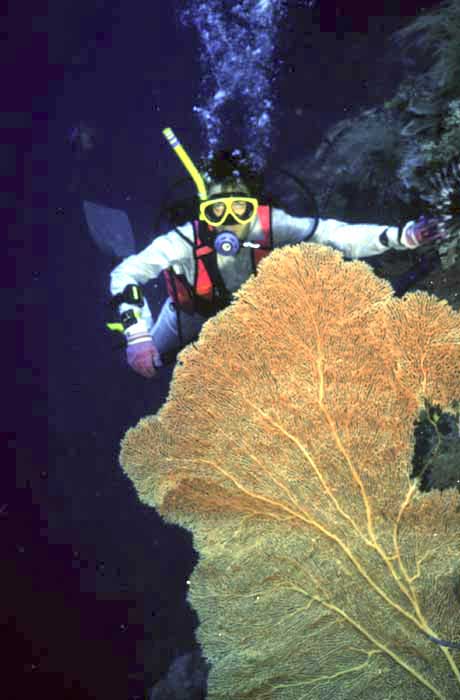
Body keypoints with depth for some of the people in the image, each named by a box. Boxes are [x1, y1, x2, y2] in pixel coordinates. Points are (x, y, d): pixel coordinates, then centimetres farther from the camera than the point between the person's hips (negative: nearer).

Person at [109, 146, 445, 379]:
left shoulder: (270, 226, -38)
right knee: (147, 358, 17)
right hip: (193, 311, -2)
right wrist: (137, 335, -53)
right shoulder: (187, 240, -43)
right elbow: (125, 274, -41)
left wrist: (401, 236, -52)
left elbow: (335, 235, -40)